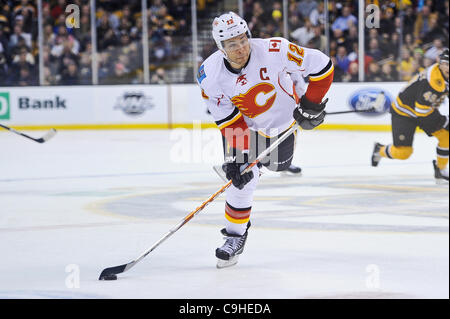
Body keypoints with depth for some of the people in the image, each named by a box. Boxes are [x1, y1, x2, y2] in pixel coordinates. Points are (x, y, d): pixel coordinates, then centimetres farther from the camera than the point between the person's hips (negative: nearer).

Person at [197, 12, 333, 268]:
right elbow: (228, 120, -19)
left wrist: (311, 103, -19)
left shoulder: (273, 51, -34)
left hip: (285, 119, 0)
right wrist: (234, 156, -25)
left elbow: (322, 65, -25)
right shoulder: (210, 74, -26)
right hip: (245, 125, 0)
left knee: (277, 165, 18)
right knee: (242, 178, -15)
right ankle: (235, 236, 2)